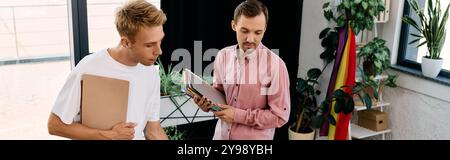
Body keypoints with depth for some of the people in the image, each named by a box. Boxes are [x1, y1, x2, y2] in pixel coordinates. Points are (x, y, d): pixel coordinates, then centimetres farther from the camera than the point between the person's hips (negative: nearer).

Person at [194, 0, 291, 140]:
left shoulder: (275, 65, -18)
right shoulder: (222, 56, -4)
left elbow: (280, 115, -16)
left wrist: (239, 115, -20)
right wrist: (208, 100, -11)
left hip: (255, 137, -4)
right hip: (222, 134, 5)